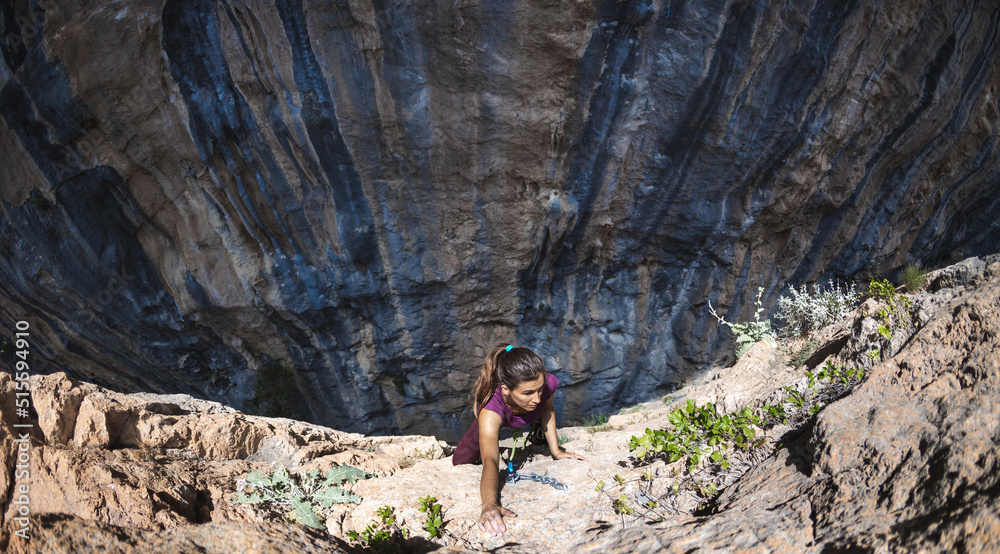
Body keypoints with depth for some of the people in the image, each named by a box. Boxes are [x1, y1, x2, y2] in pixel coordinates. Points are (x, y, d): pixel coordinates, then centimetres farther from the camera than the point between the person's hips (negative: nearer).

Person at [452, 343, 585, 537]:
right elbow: (490, 461, -64)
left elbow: (547, 409, -16)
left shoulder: (548, 383, -43)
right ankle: (495, 437, 32)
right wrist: (489, 504, -80)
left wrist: (556, 451, -15)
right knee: (460, 463, 3)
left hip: (531, 416, 2)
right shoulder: (490, 410, -52)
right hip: (496, 419, -2)